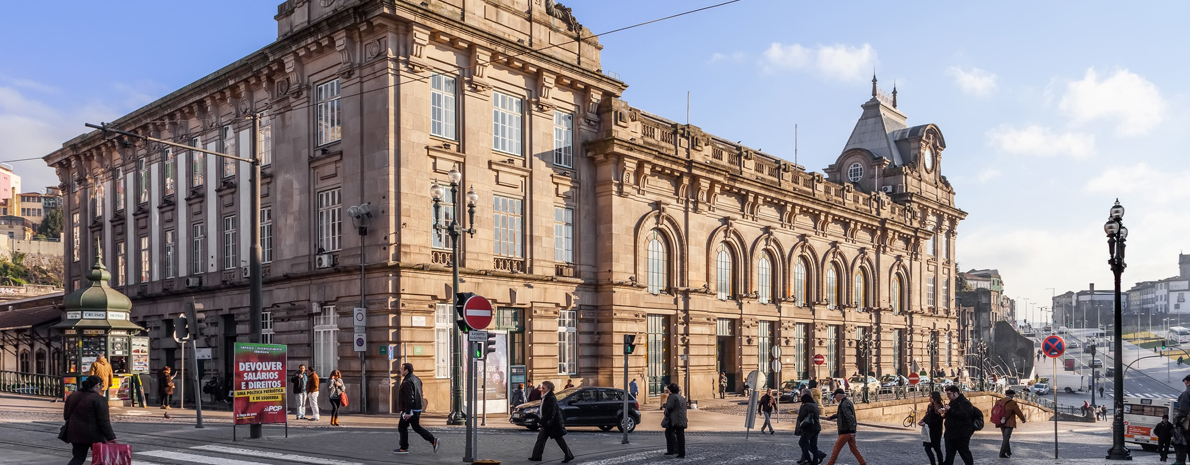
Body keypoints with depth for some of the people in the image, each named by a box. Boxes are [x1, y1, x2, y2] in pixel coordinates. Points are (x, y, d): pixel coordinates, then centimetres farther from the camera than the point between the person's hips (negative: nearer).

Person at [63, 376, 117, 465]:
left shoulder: (72, 396, 7)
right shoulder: (99, 399, -14)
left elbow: (66, 416, 15)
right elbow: (104, 422, -17)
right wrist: (111, 438, -15)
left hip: (75, 433, 6)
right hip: (94, 435, -6)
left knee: (78, 457, 11)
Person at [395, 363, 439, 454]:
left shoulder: (407, 382, -18)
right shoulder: (416, 379, 13)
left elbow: (409, 398, -25)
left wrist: (407, 412, -24)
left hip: (410, 410, -10)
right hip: (417, 409, 10)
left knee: (402, 427, 4)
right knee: (416, 427, 14)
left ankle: (404, 448, 10)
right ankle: (433, 440, 5)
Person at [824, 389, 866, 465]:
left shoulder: (844, 404, -18)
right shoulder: (847, 402, 14)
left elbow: (850, 417, -26)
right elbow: (840, 414, 30)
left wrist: (852, 431, -28)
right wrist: (831, 417, 39)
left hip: (846, 431, -9)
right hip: (850, 431, 9)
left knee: (836, 448, -2)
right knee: (853, 449, 13)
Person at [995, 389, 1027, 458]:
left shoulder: (999, 402, 4)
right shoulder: (1012, 403, -13)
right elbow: (1019, 412, -5)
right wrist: (1023, 420, 13)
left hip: (1001, 423, 6)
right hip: (1009, 423, -6)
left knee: (1006, 437, 18)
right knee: (1006, 438, -2)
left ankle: (1009, 452, 24)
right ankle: (1002, 454, -6)